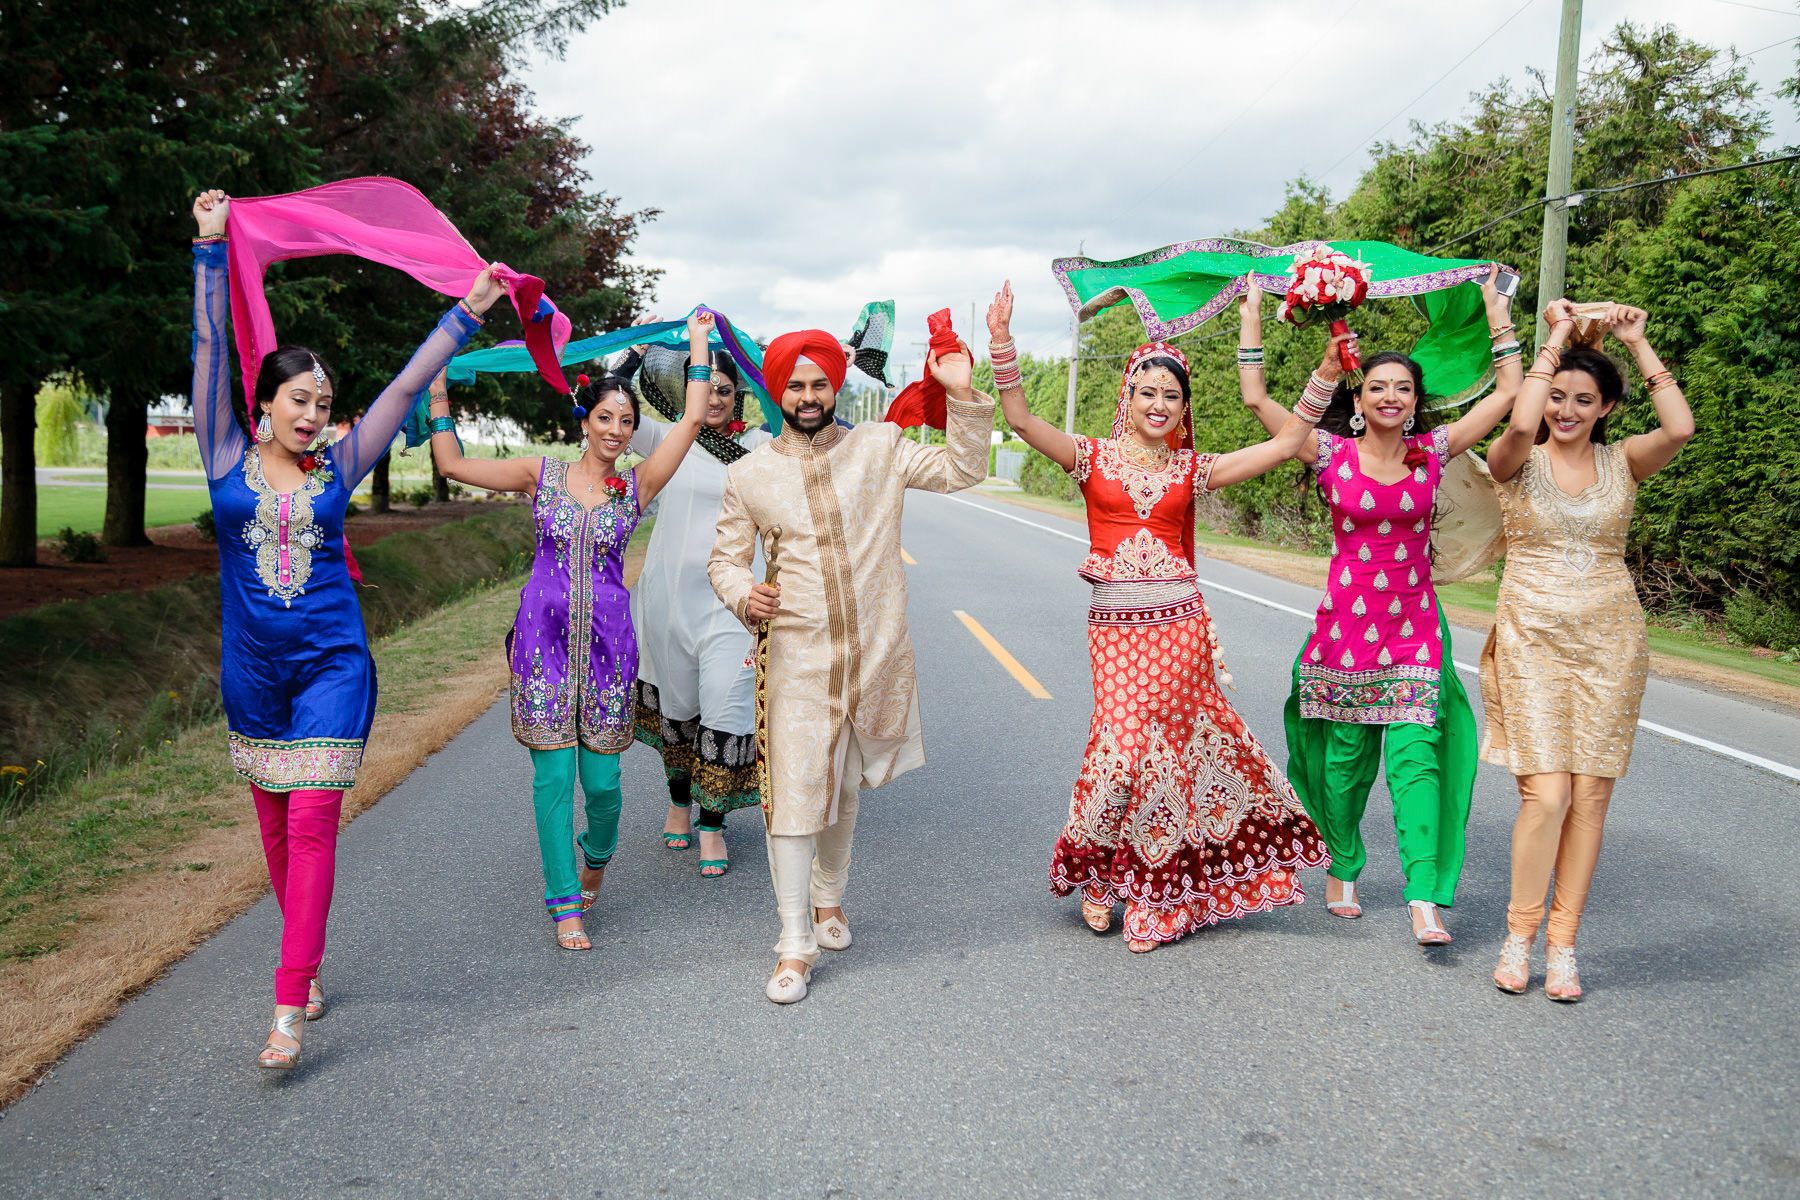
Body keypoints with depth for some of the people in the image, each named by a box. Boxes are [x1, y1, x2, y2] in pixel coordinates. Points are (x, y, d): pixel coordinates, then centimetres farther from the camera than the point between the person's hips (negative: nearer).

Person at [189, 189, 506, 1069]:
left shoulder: (335, 468, 2)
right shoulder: (229, 459, 1)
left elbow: (406, 387, 5)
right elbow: (209, 348, -2)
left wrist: (466, 314, 7)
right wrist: (210, 248, -4)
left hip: (331, 663, -1)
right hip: (252, 665, 2)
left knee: (312, 826, -8)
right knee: (276, 829, 12)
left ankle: (288, 1007, -7)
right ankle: (308, 964, 30)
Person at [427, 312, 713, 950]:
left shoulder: (637, 485, 5)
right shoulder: (543, 474, 5)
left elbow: (693, 420, -1)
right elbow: (452, 464, 4)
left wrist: (699, 343, 4)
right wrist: (438, 394, 3)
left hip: (607, 639, 1)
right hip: (544, 634, 0)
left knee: (602, 779, 2)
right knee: (553, 774, -1)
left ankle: (596, 853, 36)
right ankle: (565, 904, 11)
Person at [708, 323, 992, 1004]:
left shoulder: (879, 447, 3)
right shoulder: (749, 475, 3)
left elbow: (960, 470, 2)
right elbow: (726, 558, 9)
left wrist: (963, 398, -11)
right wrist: (743, 595, -13)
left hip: (875, 653, 2)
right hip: (798, 657, -1)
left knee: (844, 787, 17)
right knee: (794, 792, -6)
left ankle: (828, 899, 38)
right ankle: (795, 945, 3)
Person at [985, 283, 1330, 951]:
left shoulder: (1192, 470, 8)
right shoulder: (1095, 459, 4)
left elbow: (1289, 442, 7)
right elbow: (1021, 420, -9)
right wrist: (1001, 343, -18)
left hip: (1180, 624, 2)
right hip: (1116, 627, -2)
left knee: (1168, 747, 3)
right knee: (1123, 749, -11)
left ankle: (1152, 889, 20)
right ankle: (1096, 871, 16)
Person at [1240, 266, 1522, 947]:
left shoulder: (1432, 451, 4)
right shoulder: (1331, 454, -1)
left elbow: (1508, 393, 6)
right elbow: (1256, 400, -5)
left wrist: (1497, 309, 10)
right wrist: (1252, 316, -1)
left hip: (1415, 622, 1)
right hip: (1345, 619, 0)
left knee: (1416, 753, -10)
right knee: (1343, 757, 5)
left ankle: (1425, 899, -11)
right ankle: (1342, 870, 26)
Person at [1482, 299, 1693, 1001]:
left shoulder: (1622, 462, 6)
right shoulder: (1517, 462, 0)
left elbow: (1679, 428, -15)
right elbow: (1521, 424, -24)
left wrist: (1638, 343, -7)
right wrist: (1555, 337, -13)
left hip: (1609, 641, 3)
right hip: (1533, 638, -2)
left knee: (1590, 797, 2)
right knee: (1546, 794, -10)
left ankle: (1563, 942, 15)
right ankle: (1520, 933, 9)